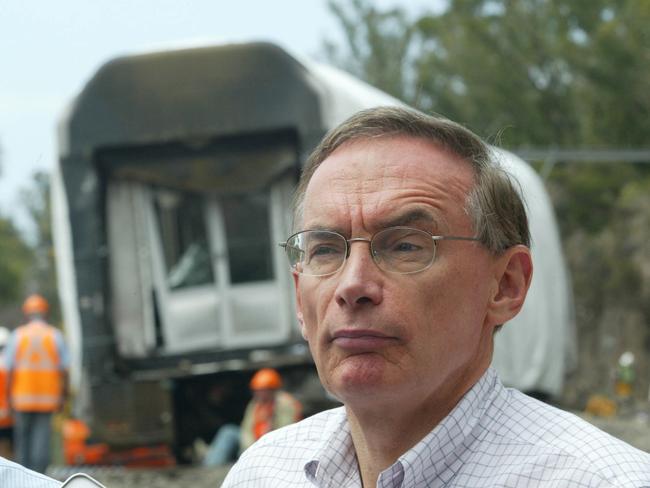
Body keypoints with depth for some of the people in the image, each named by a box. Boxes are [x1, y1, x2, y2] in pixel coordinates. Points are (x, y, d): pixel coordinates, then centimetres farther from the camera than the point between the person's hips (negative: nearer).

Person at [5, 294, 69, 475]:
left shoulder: (18, 335, -1)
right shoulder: (56, 336, 0)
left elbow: (11, 368, -4)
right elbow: (63, 369, -2)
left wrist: (9, 395, 2)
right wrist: (63, 396, 5)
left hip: (22, 394, 0)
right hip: (48, 396, 0)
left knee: (22, 435, 11)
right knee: (42, 434, 0)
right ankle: (38, 474, -12)